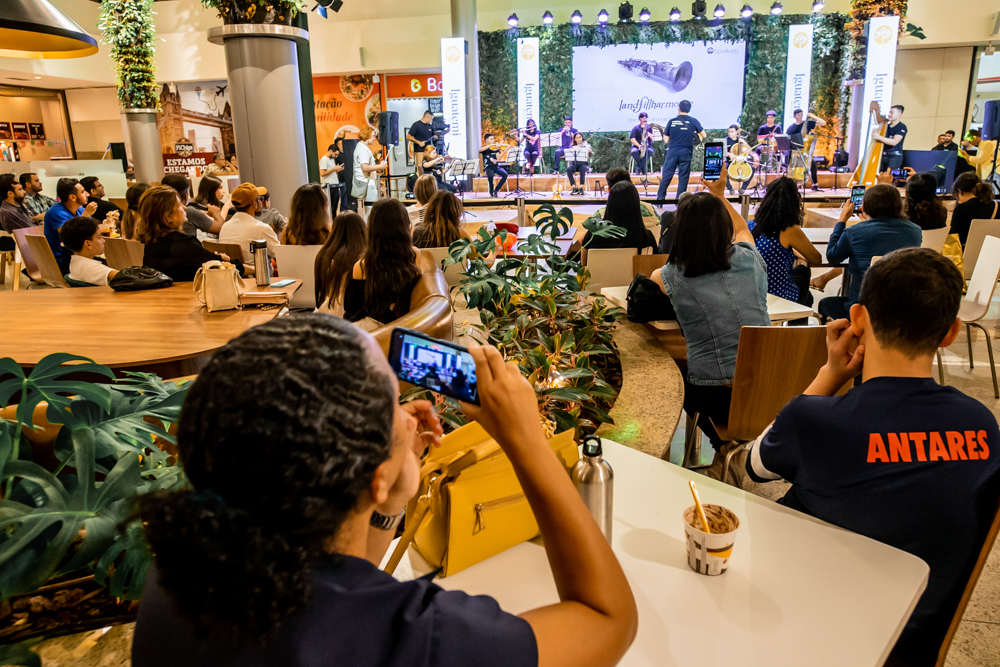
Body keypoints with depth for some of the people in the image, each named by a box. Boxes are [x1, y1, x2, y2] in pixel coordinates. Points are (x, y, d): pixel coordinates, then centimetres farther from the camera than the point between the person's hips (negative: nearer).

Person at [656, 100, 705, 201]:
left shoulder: (672, 121, 3)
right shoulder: (693, 121, 1)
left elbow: (666, 139, 6)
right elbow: (703, 135, 7)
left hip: (672, 152, 1)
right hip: (686, 153, -1)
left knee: (666, 175, 6)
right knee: (683, 177, 4)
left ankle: (660, 198, 5)